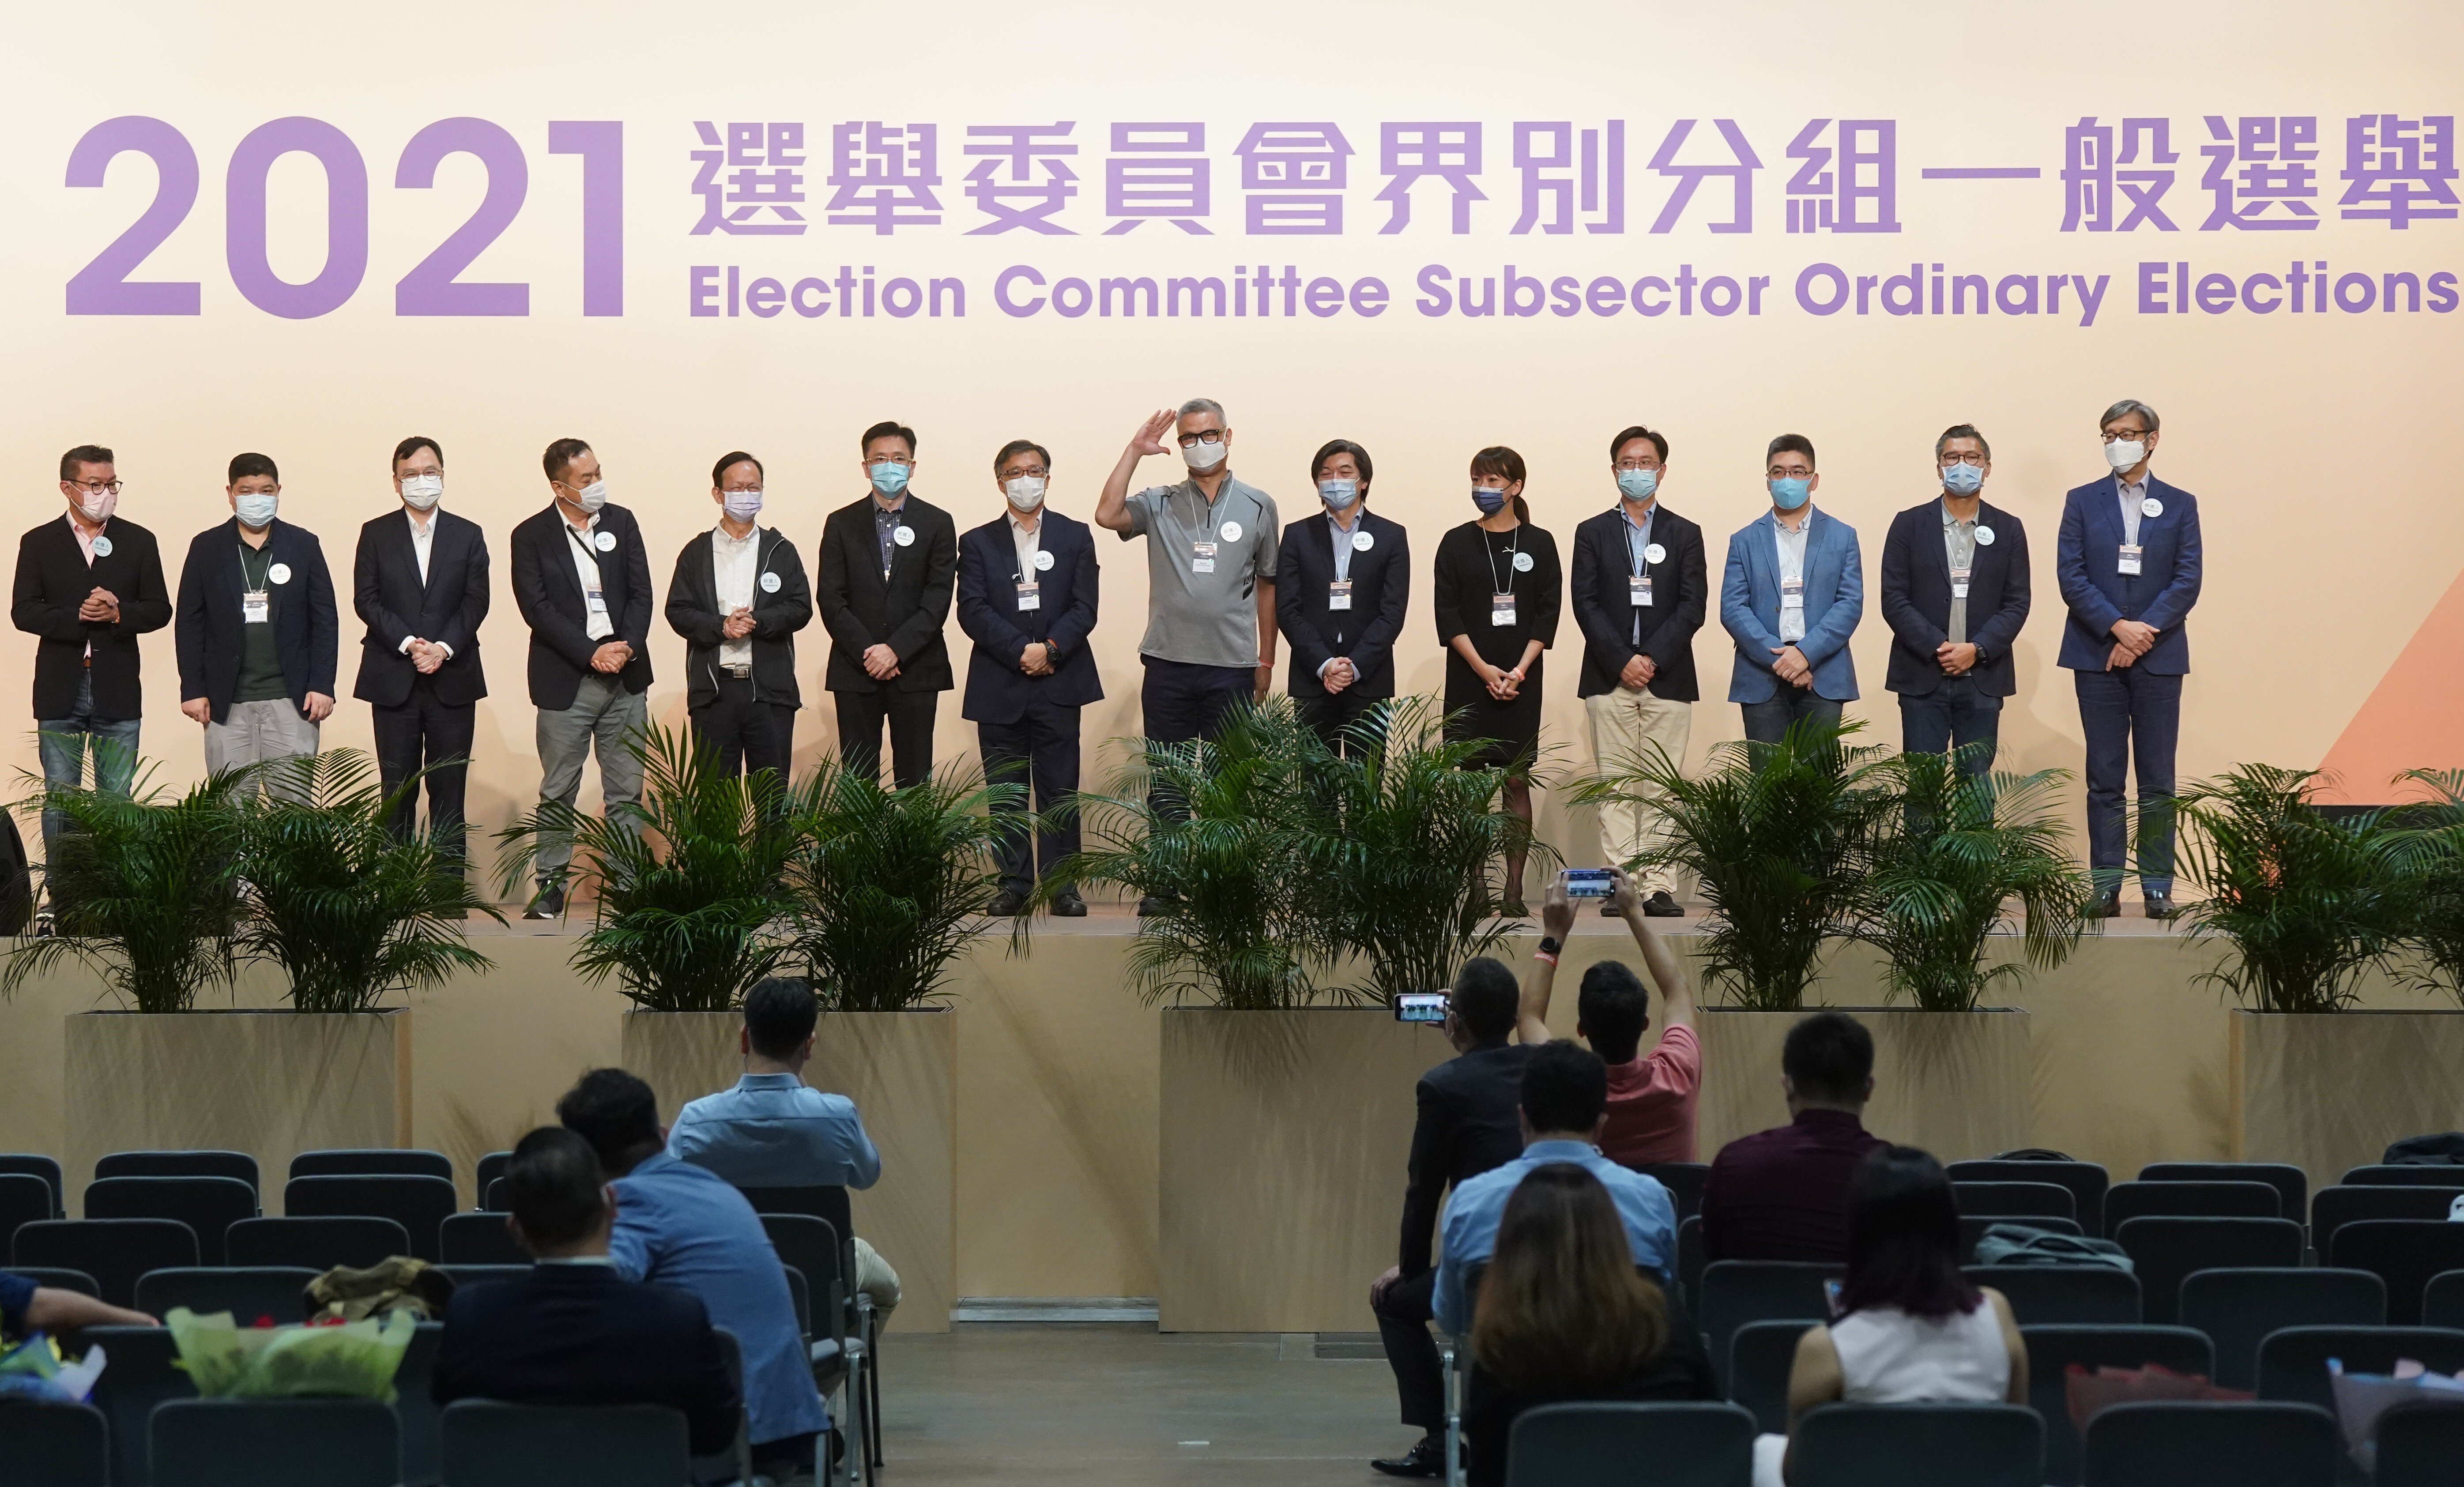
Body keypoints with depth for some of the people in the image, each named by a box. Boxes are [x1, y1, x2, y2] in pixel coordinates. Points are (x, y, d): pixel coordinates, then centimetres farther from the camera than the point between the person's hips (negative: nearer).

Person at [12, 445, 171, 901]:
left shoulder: (138, 542, 7)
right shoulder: (39, 543, 5)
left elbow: (159, 610, 4)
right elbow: (23, 611, -2)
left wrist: (119, 613, -15)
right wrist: (77, 617, -16)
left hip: (117, 691, 0)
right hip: (60, 691, 0)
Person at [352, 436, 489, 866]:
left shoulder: (468, 536, 10)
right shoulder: (376, 535, 8)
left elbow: (476, 602, 2)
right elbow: (366, 601, 0)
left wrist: (443, 647, -13)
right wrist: (407, 644, -14)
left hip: (452, 679, 1)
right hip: (394, 680, 0)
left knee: (449, 790, 0)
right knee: (397, 792, 1)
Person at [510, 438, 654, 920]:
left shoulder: (621, 523, 9)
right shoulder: (531, 537, -1)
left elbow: (641, 592, 6)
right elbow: (537, 608, -8)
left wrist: (628, 646, -11)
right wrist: (591, 653, -16)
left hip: (625, 675, 3)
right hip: (566, 681, -3)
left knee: (626, 790, 4)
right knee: (558, 790, 2)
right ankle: (550, 884, 9)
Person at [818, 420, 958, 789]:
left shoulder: (937, 523, 6)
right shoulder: (841, 524, 8)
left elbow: (937, 600, -2)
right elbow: (831, 599, 1)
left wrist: (896, 650, -13)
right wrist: (866, 652, -10)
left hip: (915, 672, -1)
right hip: (855, 673, 1)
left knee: (914, 776, -1)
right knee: (857, 777, 0)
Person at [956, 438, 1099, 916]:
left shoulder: (1075, 536, 10)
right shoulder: (977, 543, 10)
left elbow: (1084, 608, 1)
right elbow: (971, 611, -2)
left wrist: (1049, 648, -14)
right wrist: (1021, 651, -14)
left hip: (1058, 684, 0)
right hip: (999, 685, 1)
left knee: (1059, 789, -2)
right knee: (1006, 791, 2)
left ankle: (1063, 886, 2)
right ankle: (1014, 882, 8)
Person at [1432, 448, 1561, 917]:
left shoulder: (1538, 544, 5)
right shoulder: (1457, 543, 5)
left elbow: (1547, 614, 2)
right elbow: (1448, 614, 0)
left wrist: (1519, 671, -10)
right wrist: (1484, 670, -10)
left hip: (1521, 679, 0)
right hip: (1469, 677, 0)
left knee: (1517, 782, -1)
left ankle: (1514, 889, 0)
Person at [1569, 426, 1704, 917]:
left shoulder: (1685, 534, 11)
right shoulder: (1593, 534, 11)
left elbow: (1692, 607, 2)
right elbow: (1586, 605, 2)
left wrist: (1653, 659, -11)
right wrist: (1621, 661, -10)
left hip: (1667, 677, 0)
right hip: (1608, 678, 0)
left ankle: (1658, 886, -2)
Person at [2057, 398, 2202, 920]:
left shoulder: (2179, 505, 8)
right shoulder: (2082, 502, 7)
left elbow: (2188, 580, 0)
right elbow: (2070, 576, -2)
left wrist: (2144, 633, -12)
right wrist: (2118, 627, -14)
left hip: (2158, 656, 0)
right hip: (2097, 657, 0)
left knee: (2158, 780, 1)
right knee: (2104, 778, 2)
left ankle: (2157, 886, 4)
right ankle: (2106, 885, 4)